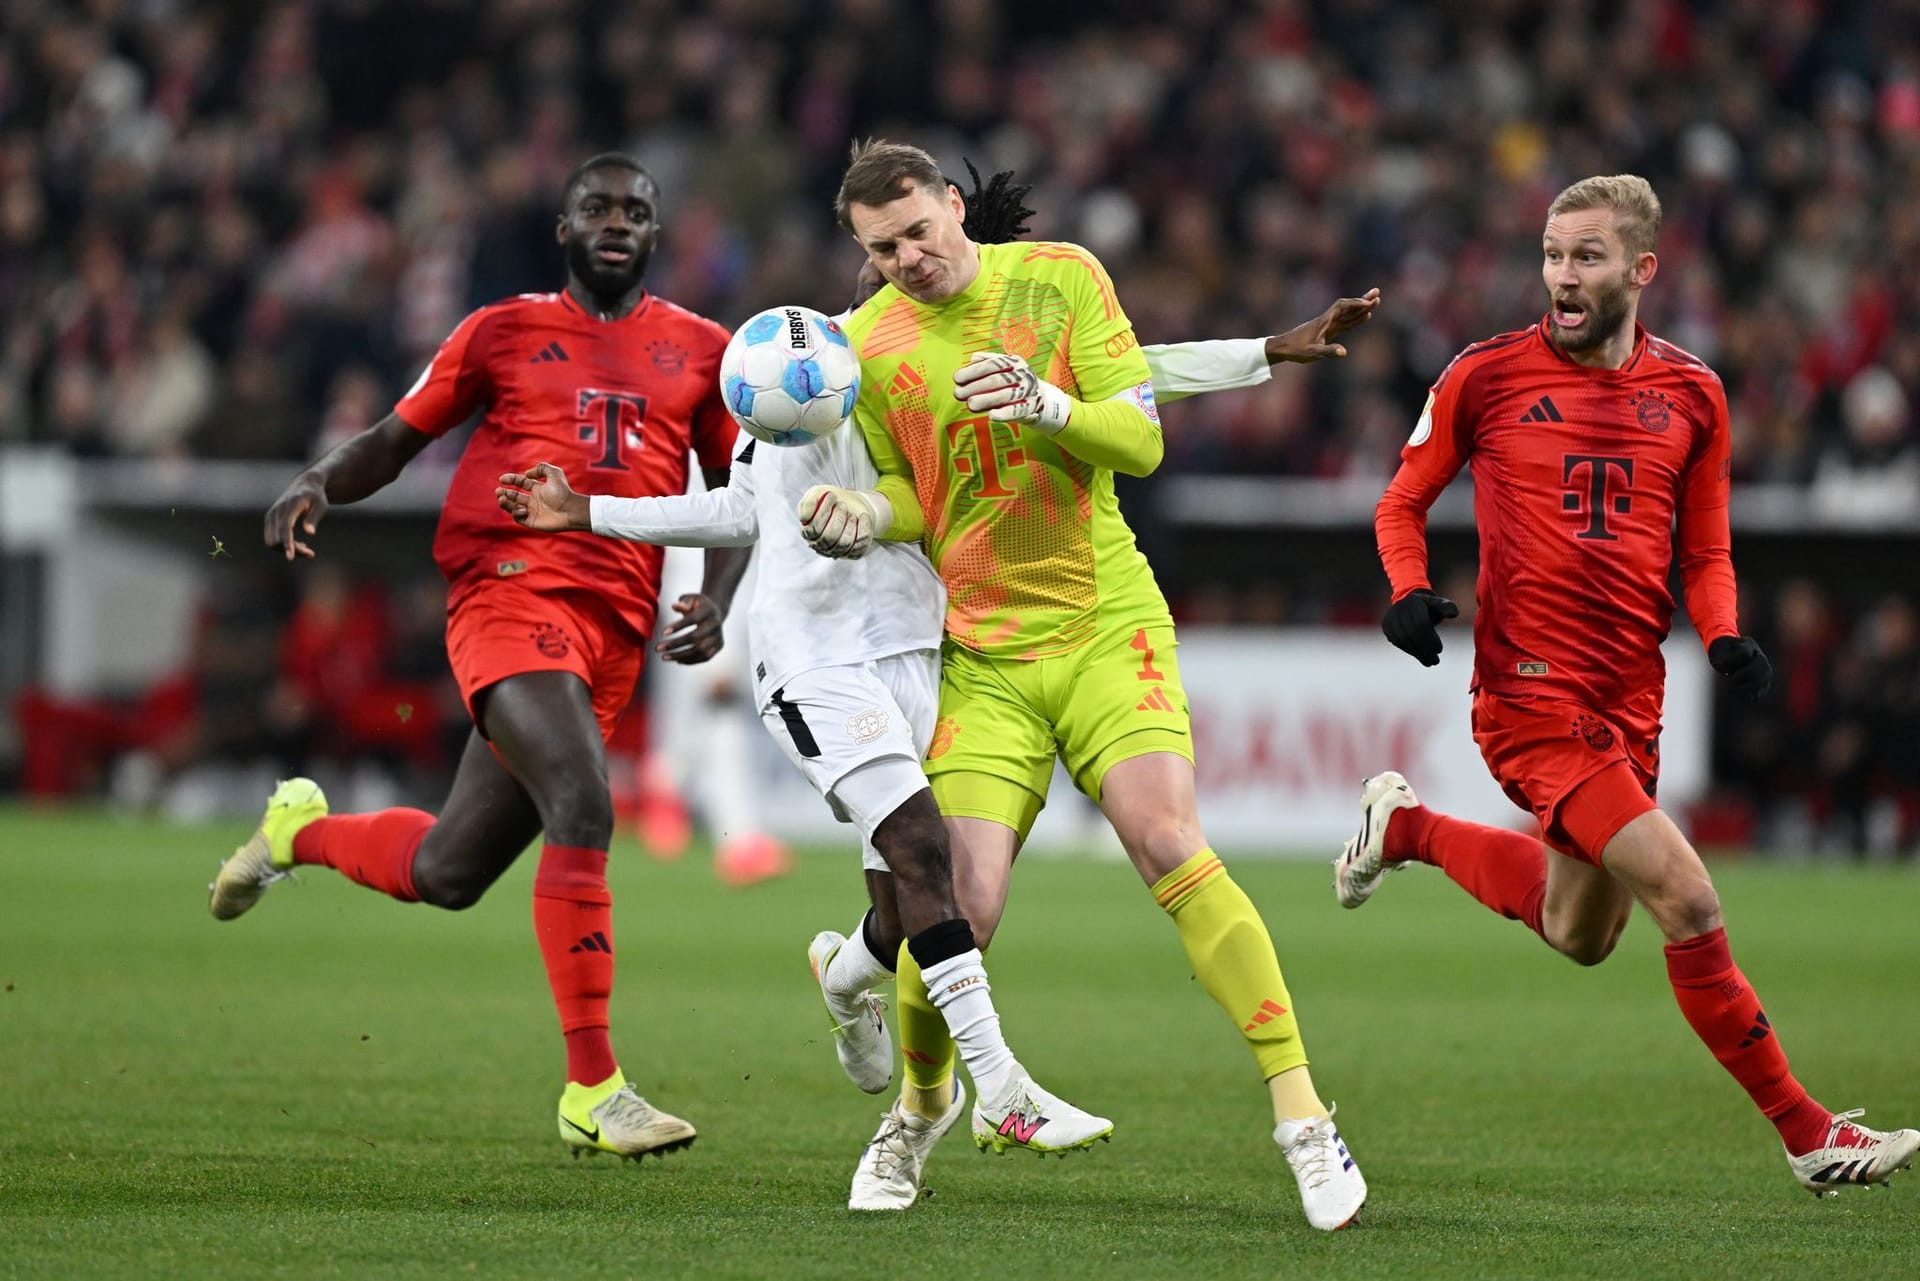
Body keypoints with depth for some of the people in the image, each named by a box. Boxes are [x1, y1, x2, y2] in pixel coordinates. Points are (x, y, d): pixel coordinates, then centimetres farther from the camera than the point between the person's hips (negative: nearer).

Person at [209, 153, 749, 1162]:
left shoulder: (700, 352, 16)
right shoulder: (503, 333, 11)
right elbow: (397, 438, 16)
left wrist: (716, 600, 3)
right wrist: (319, 483, -5)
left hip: (616, 626, 4)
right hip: (510, 587, -4)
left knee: (446, 874, 8)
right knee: (582, 810, -26)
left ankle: (300, 830, 40)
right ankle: (591, 1090, -23)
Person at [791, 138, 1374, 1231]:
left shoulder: (1060, 277, -1)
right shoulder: (870, 345, 3)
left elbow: (1141, 441, -4)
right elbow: (907, 501, 12)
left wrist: (1045, 406, -23)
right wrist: (860, 517, -11)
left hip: (1107, 623, -1)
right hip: (980, 654, 1)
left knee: (1169, 843, -21)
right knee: (961, 905, -11)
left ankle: (1303, 1117, -17)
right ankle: (921, 1101, 20)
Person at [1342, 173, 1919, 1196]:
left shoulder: (1691, 395, 7)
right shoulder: (1486, 376, -3)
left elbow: (1704, 552, 15)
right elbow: (1404, 500, 8)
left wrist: (1724, 635, -4)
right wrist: (1409, 590, -11)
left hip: (1628, 699, 6)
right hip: (1532, 687, -6)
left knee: (1580, 937, 20)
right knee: (1687, 901, -17)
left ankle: (1407, 827, 42)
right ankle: (1805, 1132, -8)